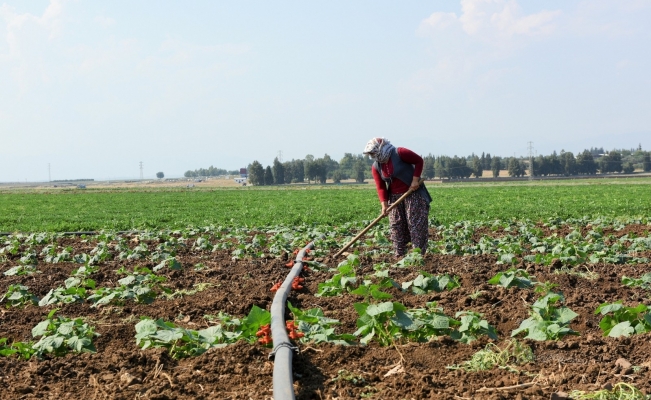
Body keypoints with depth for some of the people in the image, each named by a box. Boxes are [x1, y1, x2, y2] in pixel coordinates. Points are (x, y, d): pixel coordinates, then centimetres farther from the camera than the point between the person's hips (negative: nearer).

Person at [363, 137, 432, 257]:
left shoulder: (400, 153, -17)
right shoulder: (376, 167, 0)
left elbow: (419, 161, -10)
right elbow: (381, 187, -2)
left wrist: (415, 180, -16)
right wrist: (384, 204, -14)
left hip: (413, 193, -6)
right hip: (394, 197, 6)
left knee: (416, 223, -4)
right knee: (396, 226, 6)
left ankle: (419, 253, -1)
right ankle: (399, 254, 13)